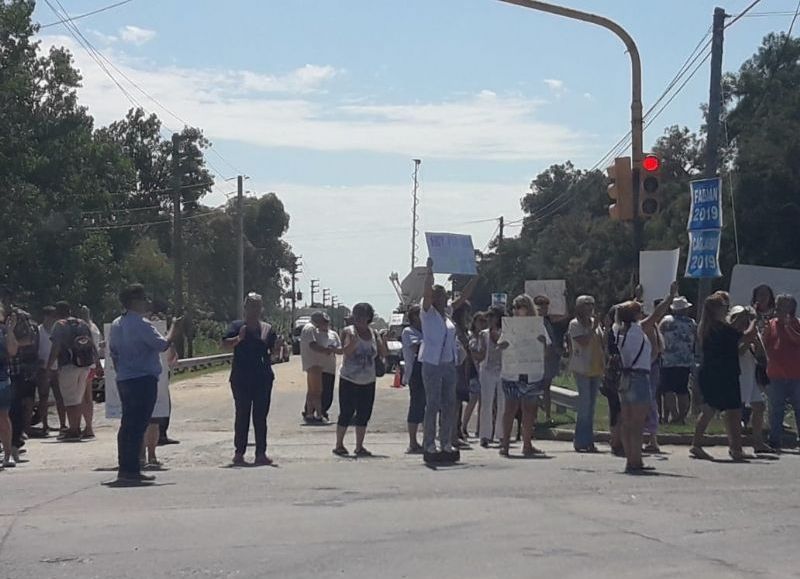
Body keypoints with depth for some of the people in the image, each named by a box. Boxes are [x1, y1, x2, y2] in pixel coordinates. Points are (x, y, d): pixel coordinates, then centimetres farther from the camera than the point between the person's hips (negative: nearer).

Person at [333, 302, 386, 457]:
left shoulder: (373, 333, 8)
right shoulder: (348, 331, -4)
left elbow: (383, 354, 6)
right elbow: (346, 352, -16)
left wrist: (381, 340, -11)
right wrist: (353, 340, -33)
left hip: (368, 382, 4)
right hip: (349, 380, -4)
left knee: (364, 415, 4)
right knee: (346, 414, -4)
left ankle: (359, 446, 12)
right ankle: (339, 445, 7)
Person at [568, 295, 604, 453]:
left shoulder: (594, 322, 14)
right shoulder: (575, 324, -6)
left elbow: (603, 342, 14)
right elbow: (583, 342, -18)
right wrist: (593, 328, -13)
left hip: (596, 368, 7)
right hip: (582, 369, -7)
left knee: (591, 406, 8)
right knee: (585, 405, -8)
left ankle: (588, 441, 13)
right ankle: (581, 442, -2)